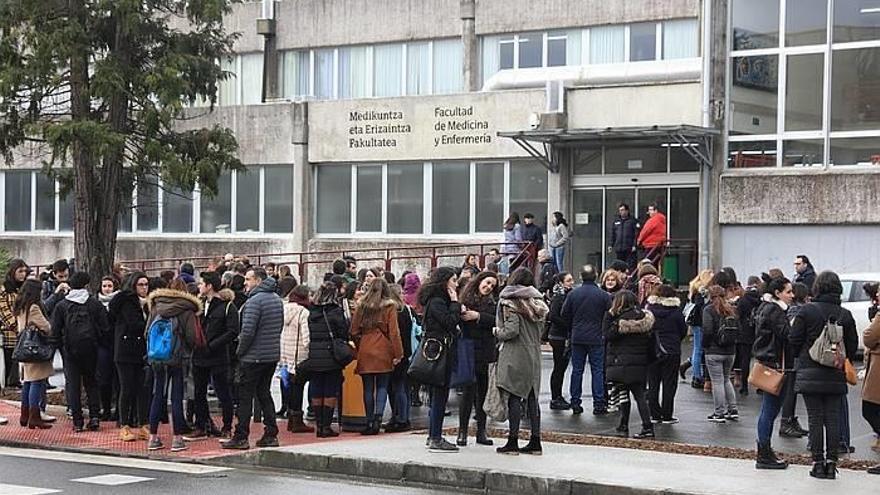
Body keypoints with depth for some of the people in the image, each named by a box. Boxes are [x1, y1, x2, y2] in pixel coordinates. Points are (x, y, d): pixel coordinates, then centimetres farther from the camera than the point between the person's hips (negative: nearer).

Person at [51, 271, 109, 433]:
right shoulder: (95, 304, -1)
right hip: (90, 349, 1)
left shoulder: (61, 305, -1)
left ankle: (77, 421, 1)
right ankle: (94, 417, 2)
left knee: (72, 384, 4)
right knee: (91, 383, 12)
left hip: (70, 351, -1)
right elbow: (105, 328, -2)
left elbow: (55, 330, -2)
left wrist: (61, 344, 12)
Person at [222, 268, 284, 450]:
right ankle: (271, 434, 13)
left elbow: (248, 331, -21)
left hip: (254, 356, -8)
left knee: (245, 396, -2)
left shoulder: (254, 301, -16)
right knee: (264, 394, 15)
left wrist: (240, 350, -7)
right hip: (273, 355, 8)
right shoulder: (277, 299, 11)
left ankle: (241, 437, 0)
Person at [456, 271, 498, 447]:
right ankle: (462, 431, 0)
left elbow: (496, 321, -5)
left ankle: (481, 431, 16)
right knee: (469, 390, -7)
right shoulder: (464, 299, 1)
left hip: (485, 352, 4)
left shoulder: (491, 302, 11)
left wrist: (478, 316, -16)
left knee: (483, 391, 8)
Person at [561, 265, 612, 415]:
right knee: (597, 370, 3)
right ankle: (598, 404, 1)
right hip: (596, 338, -2)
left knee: (577, 370, 8)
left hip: (577, 338, 2)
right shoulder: (603, 295, -7)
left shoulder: (573, 294, -1)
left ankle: (575, 403, 9)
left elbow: (565, 314, 2)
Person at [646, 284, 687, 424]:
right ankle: (667, 416, 4)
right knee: (669, 384, 4)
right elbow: (683, 331, 1)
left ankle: (654, 414, 10)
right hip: (671, 352, -2)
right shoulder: (676, 312, -9)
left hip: (652, 351, 2)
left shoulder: (649, 310, -5)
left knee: (653, 384, 10)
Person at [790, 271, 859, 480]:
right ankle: (831, 462, 8)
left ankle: (818, 462, 3)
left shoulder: (806, 311, -9)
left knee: (815, 419, 2)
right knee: (833, 419, 7)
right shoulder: (845, 315, 0)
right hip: (836, 376, 2)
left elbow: (795, 341, -6)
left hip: (810, 374, -2)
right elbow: (853, 345, 4)